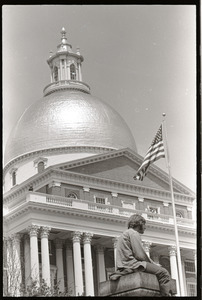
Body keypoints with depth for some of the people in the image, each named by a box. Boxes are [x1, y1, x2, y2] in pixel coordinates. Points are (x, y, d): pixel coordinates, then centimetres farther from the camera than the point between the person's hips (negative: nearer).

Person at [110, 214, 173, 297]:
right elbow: (140, 255, -14)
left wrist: (153, 264, 14)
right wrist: (153, 264, 1)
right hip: (131, 264, -10)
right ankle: (166, 295, -27)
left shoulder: (126, 233, 26)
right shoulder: (134, 233, -4)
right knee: (163, 273, -16)